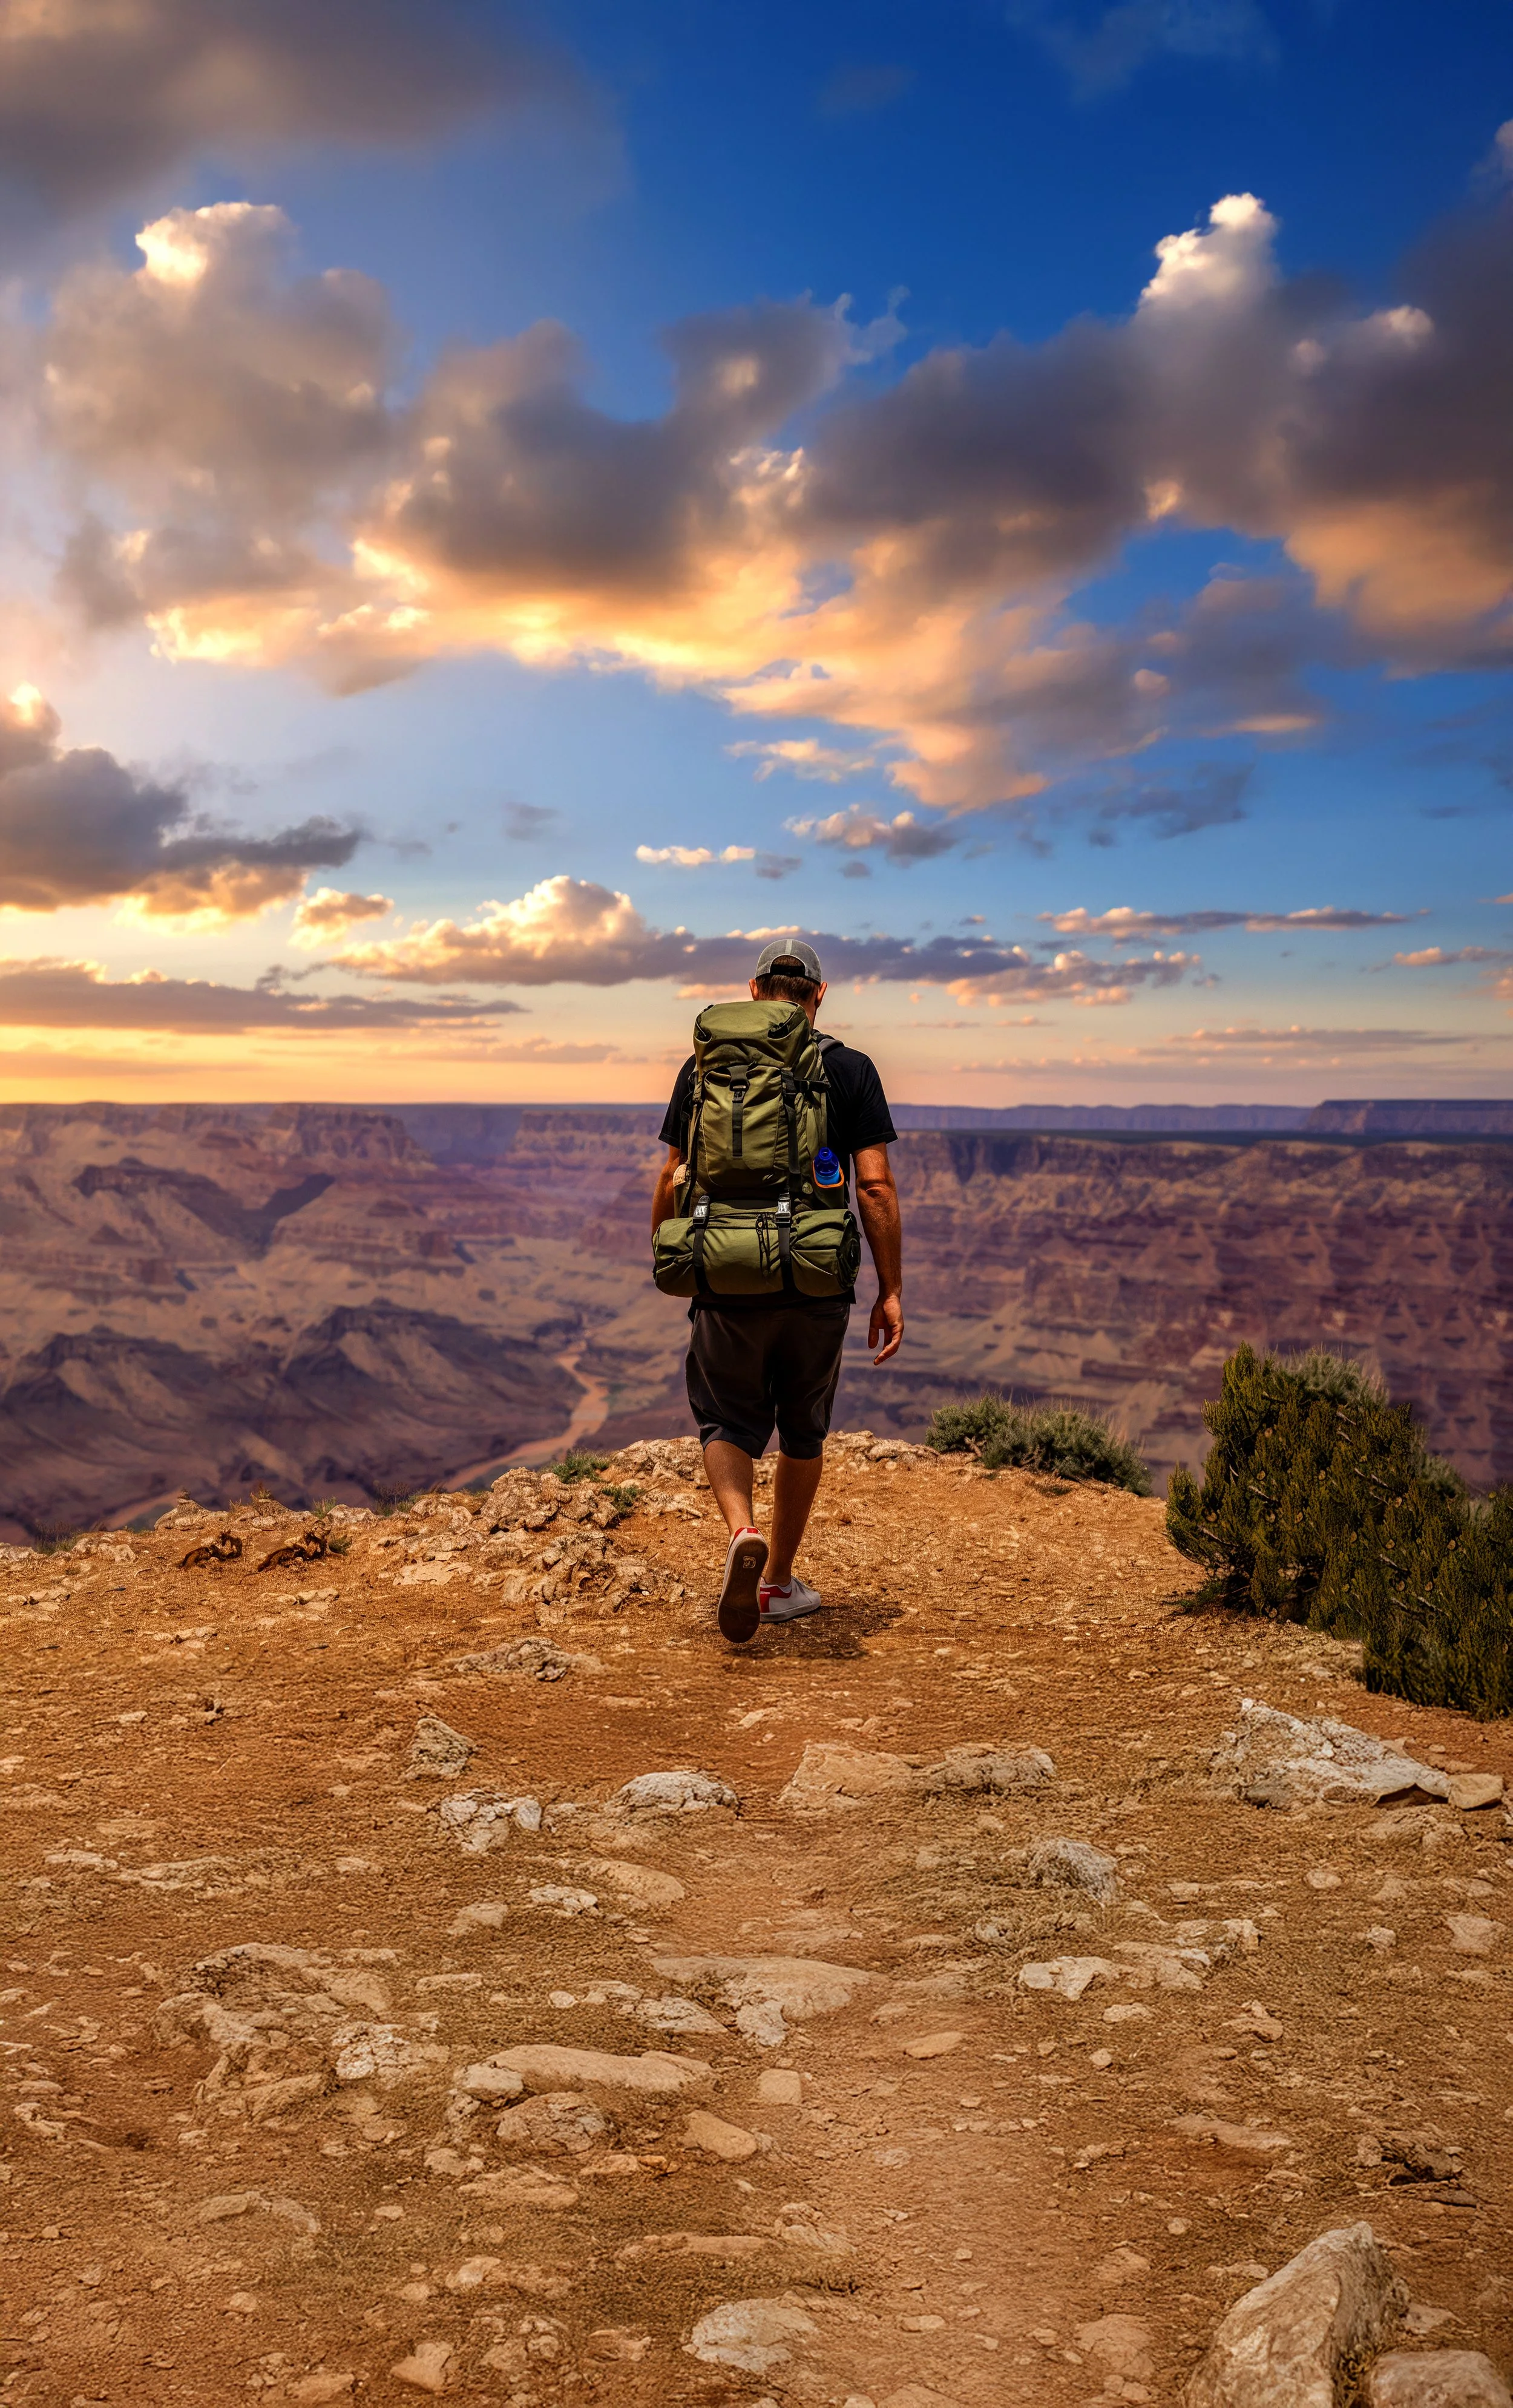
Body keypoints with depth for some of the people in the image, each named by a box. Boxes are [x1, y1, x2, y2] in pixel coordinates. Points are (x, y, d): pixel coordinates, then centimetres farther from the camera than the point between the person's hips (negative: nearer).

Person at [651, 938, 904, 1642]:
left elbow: (673, 1179, 4)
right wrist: (890, 1290, -1)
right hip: (818, 1286, 0)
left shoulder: (705, 1067, 4)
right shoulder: (850, 1070, 1)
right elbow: (876, 1187, -5)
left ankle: (742, 1532, -16)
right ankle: (779, 1581, 26)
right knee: (802, 1432, 17)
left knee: (728, 1423, 13)